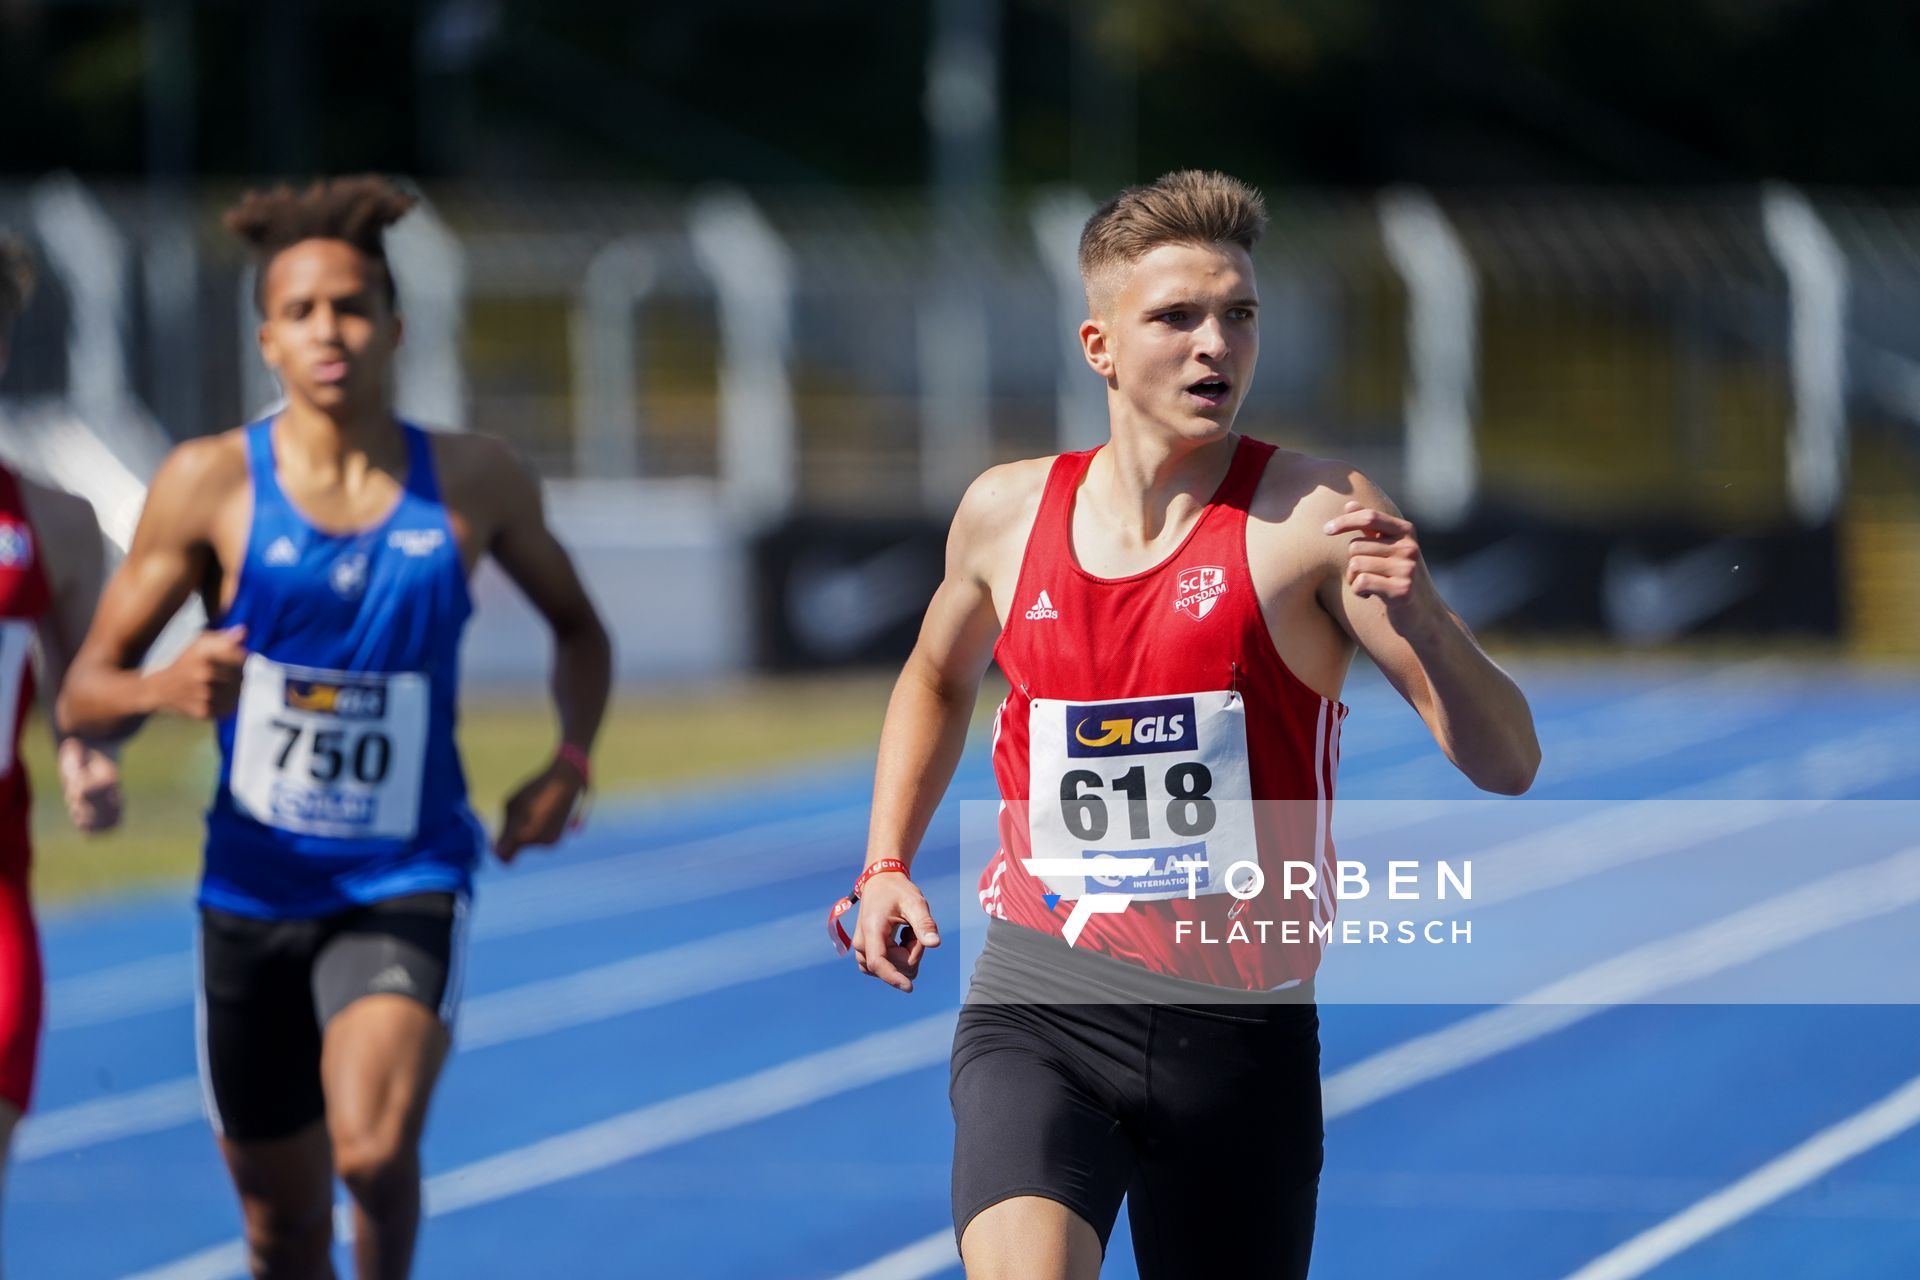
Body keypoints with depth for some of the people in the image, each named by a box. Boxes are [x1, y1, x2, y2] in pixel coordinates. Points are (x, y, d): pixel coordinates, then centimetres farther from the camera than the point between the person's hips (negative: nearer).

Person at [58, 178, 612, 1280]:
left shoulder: (476, 484, 0)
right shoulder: (211, 484, -5)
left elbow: (577, 625, 19)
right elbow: (85, 693, -2)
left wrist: (572, 760, 1)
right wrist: (165, 688, -24)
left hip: (408, 887, -1)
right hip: (255, 890, 1)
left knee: (374, 1149, -27)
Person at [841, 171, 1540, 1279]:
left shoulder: (1316, 516, -6)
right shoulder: (1008, 512, 5)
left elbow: (1507, 763, -10)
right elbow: (939, 678, 29)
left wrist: (1419, 619, -28)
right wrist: (887, 866, 18)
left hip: (1240, 1023, -1)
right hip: (1040, 1009, 1)